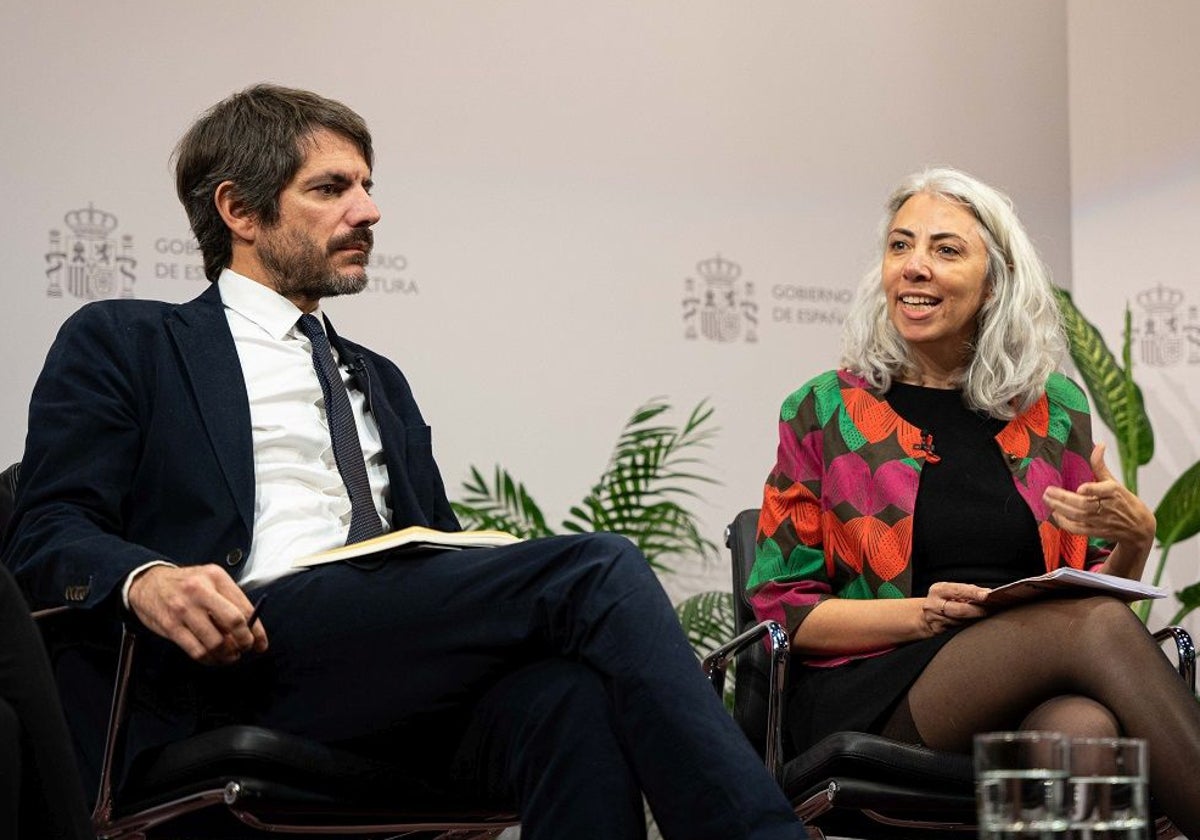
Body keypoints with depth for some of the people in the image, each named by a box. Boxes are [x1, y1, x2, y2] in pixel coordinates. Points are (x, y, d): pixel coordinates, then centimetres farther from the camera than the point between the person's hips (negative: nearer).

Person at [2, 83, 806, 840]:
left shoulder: (379, 381, 34)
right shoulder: (122, 342, 16)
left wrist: (500, 575, 2)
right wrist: (145, 578, -21)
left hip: (413, 663, 5)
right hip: (249, 652, -5)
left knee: (571, 698, -34)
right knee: (595, 569, -26)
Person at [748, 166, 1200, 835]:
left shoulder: (1056, 409, 18)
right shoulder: (823, 412, 9)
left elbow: (1096, 586, 22)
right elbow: (784, 608, 6)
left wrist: (1134, 539, -2)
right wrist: (920, 614, -11)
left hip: (1036, 698, 3)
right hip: (874, 696, -3)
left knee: (1087, 726, -38)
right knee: (1098, 625, -32)